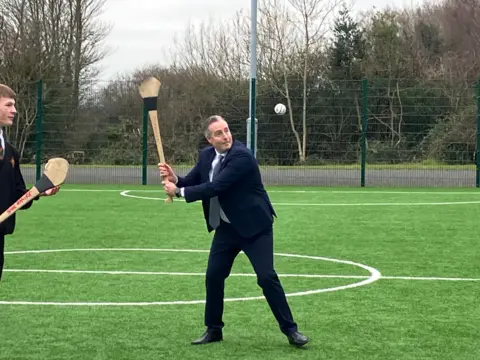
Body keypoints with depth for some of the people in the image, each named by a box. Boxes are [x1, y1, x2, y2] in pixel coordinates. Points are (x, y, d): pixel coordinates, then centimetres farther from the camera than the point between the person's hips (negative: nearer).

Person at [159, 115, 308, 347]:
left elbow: (215, 187, -30)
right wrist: (174, 179, -16)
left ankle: (290, 329, 1)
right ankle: (214, 329, 20)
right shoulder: (206, 155, 0)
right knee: (213, 276, 5)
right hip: (226, 227, 7)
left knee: (266, 277, -10)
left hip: (254, 226, -7)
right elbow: (191, 182, 7)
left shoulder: (242, 156, -25)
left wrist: (178, 192, -23)